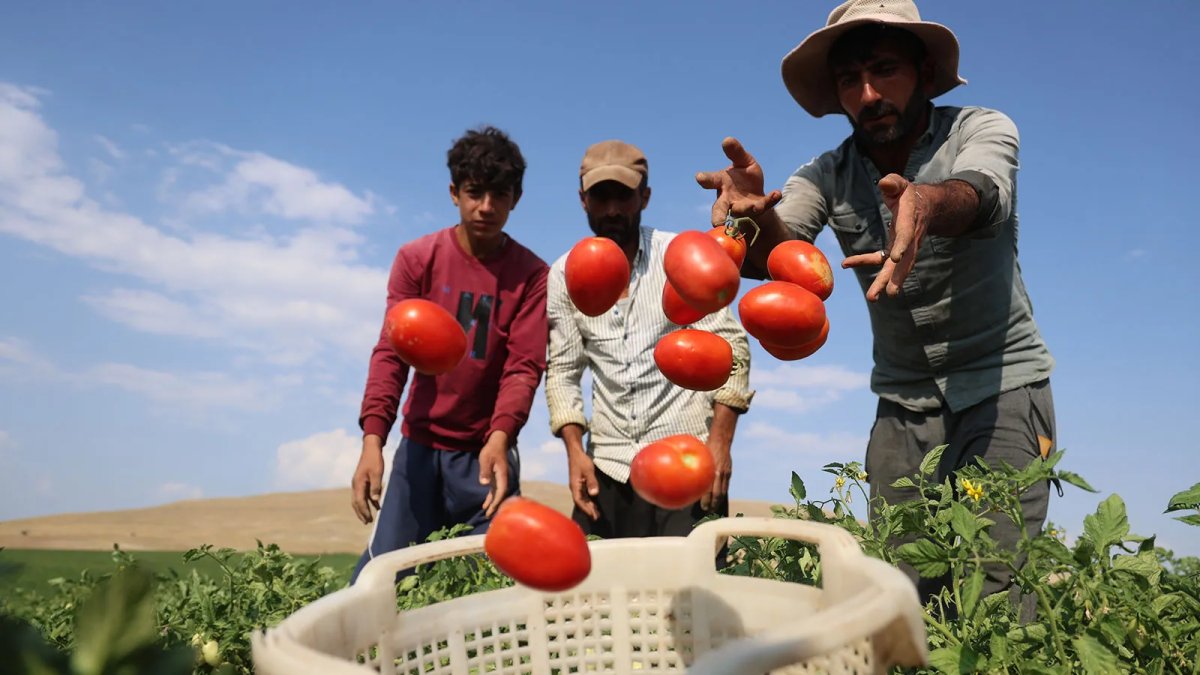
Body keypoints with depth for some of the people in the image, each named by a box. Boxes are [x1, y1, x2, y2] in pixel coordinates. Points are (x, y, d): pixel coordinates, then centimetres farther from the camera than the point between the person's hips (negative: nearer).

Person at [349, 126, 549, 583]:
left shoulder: (531, 274, -4)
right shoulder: (416, 259, -1)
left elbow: (524, 366, -12)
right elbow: (391, 352, -7)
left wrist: (500, 437, -29)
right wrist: (373, 439, -20)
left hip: (487, 451, -1)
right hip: (420, 446, 1)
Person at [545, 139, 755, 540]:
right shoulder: (564, 276, 4)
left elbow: (730, 347, -5)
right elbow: (562, 370, 6)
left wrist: (720, 440, -13)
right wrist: (575, 449, -5)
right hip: (608, 467, 3)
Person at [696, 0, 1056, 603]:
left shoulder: (982, 130, -8)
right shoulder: (828, 175, -2)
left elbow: (978, 195, -32)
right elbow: (777, 249, -22)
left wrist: (925, 204, -55)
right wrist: (756, 216, -45)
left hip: (1002, 384, -2)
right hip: (902, 401, 3)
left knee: (994, 587, -14)